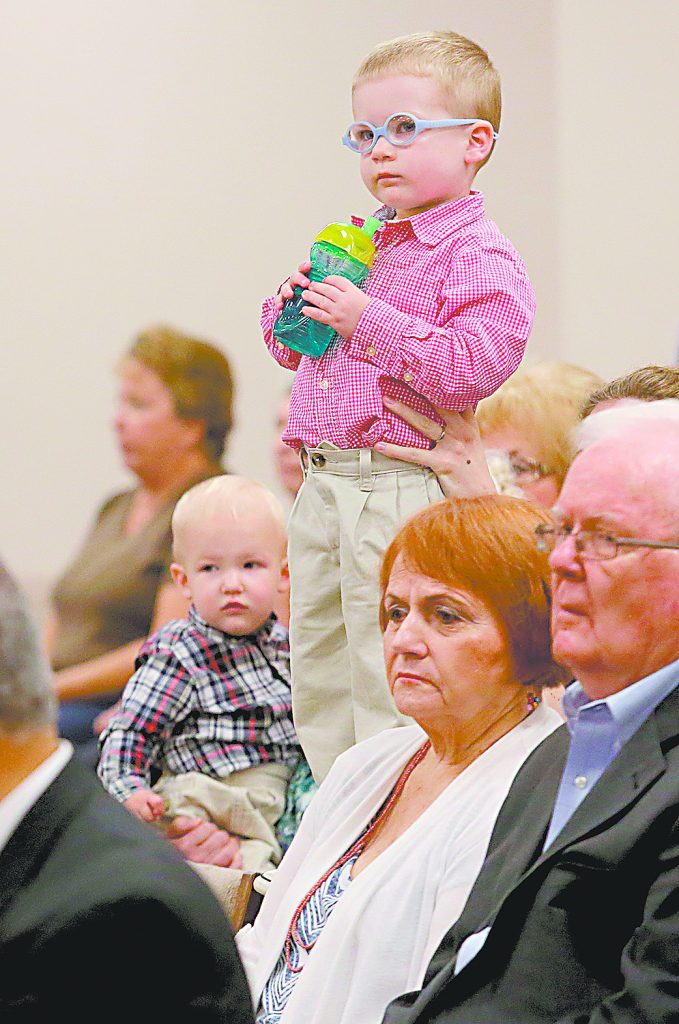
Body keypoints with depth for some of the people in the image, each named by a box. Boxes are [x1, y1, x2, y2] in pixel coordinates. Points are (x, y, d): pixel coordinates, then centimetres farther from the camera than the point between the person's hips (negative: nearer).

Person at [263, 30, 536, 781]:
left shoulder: (480, 258, -8)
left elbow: (471, 366, -22)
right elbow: (296, 350, 27)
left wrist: (369, 321, -21)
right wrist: (290, 311, 5)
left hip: (403, 491, -9)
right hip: (324, 486, 9)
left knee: (388, 686, -7)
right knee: (317, 674, 14)